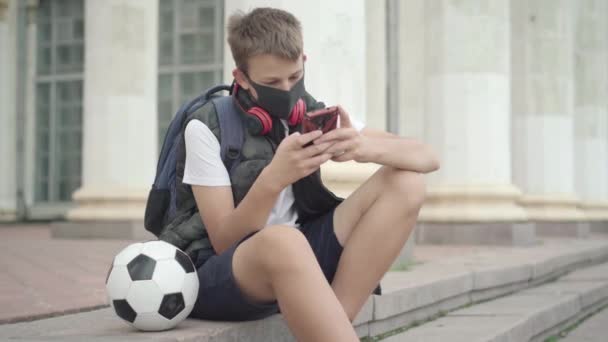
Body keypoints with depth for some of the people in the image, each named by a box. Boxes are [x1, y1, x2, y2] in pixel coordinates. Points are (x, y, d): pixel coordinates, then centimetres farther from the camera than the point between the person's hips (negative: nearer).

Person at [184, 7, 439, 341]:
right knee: (281, 241, -41)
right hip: (219, 277, -6)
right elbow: (224, 243, -15)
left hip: (296, 261, 6)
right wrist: (273, 179, -32)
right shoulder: (207, 129, -11)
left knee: (405, 183, -12)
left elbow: (427, 159, -5)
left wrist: (367, 148, -28)